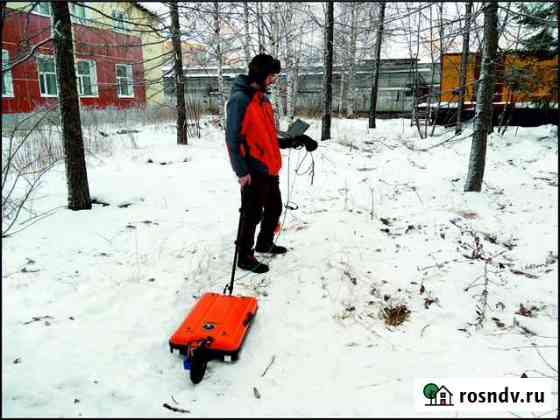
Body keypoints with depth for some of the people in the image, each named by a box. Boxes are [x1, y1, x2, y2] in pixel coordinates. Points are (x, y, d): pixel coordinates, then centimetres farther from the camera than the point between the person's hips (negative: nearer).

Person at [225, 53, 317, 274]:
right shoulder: (239, 99, -13)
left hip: (269, 169, 9)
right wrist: (241, 171, -19)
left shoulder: (263, 99, 14)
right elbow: (232, 138, -16)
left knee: (274, 208, 19)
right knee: (252, 214, 1)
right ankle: (245, 256, 16)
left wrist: (293, 141, 10)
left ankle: (265, 243, 39)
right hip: (253, 171, -9)